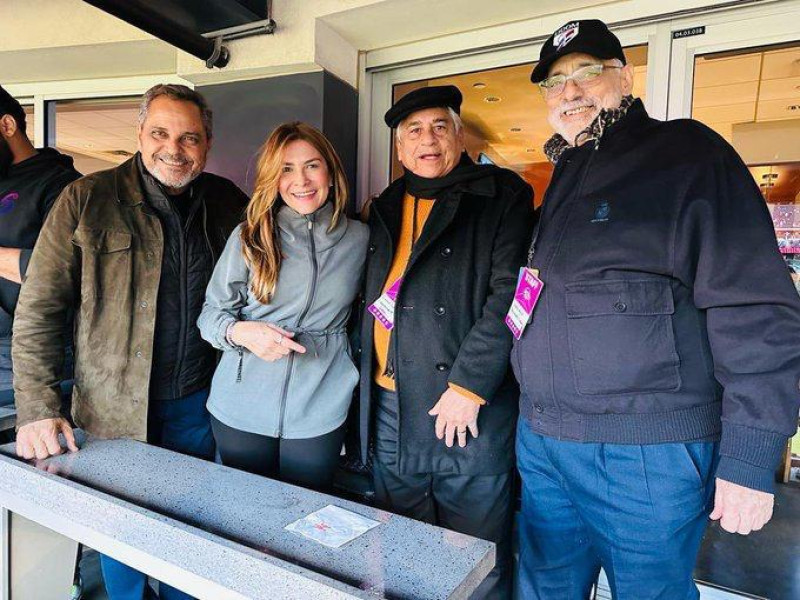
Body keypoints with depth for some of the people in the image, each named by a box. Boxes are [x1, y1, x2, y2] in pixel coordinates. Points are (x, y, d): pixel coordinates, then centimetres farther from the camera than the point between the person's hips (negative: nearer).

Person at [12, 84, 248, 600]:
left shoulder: (229, 203, -1)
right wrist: (38, 410, -13)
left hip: (197, 402, 3)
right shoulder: (88, 200, -9)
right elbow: (37, 311, -9)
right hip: (115, 407, -2)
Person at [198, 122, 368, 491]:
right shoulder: (249, 237, -3)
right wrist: (241, 332, -19)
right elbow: (211, 313, 0)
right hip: (241, 410, 0)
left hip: (320, 411, 0)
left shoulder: (359, 238, 1)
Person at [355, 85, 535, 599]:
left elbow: (510, 293, -13)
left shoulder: (502, 195, -2)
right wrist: (365, 387, 9)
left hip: (471, 409, -5)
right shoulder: (385, 209, 14)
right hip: (390, 410, 5)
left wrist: (466, 386, -17)